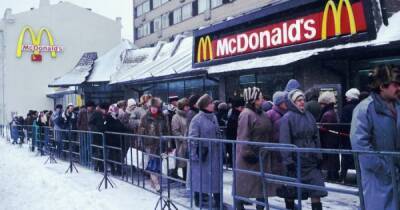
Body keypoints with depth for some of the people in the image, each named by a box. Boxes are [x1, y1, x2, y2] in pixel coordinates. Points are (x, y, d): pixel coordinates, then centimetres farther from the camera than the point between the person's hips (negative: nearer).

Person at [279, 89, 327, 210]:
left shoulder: (309, 116, 8)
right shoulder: (287, 118, -8)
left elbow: (316, 137, 12)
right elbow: (284, 141, -13)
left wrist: (318, 156, 8)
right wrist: (288, 161, -17)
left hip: (311, 160, 5)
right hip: (295, 161, -5)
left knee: (316, 190, 1)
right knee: (291, 192, 8)